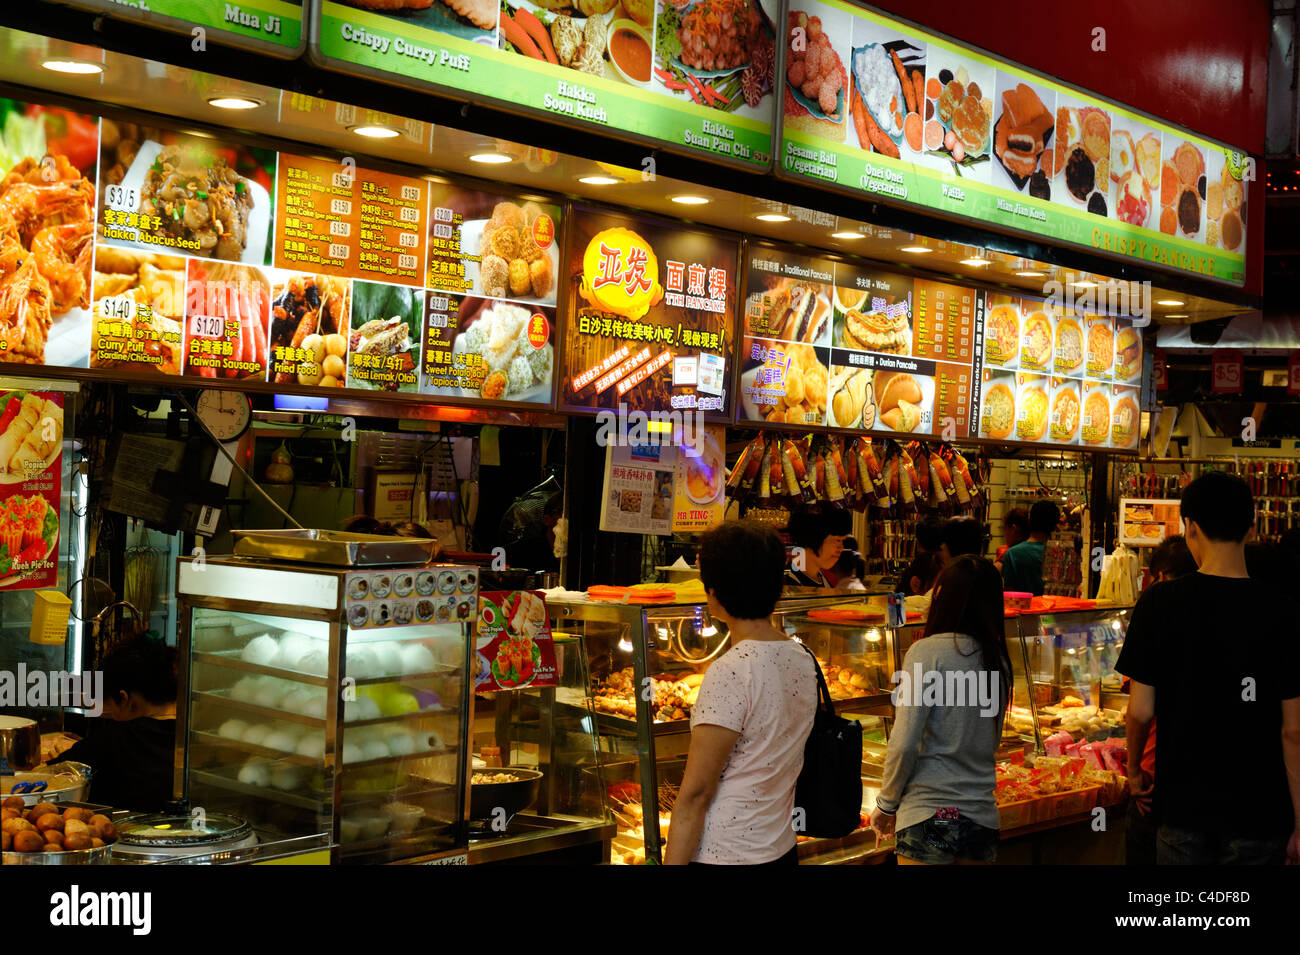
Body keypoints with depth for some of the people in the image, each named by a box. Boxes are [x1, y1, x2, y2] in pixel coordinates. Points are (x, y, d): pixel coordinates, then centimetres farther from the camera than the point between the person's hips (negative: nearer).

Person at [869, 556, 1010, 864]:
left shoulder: (927, 652, -11)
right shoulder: (997, 659, 6)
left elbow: (904, 746, -12)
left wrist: (886, 804, -1)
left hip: (928, 816, -5)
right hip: (983, 816, 6)